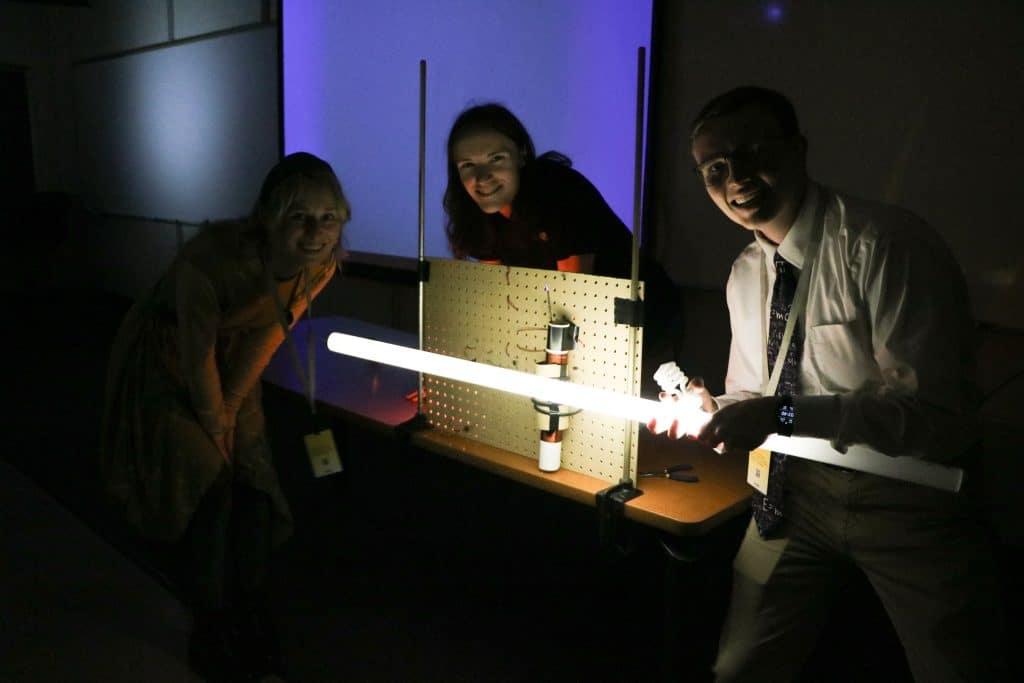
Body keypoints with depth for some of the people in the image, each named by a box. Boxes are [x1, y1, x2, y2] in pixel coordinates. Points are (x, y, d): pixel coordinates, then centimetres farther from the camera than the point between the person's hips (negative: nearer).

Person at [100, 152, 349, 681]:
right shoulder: (215, 256, -39)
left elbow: (269, 334, -9)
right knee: (207, 480, -11)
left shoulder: (322, 264, -22)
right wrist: (213, 423, -12)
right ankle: (209, 630, 8)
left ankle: (250, 615, 22)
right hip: (163, 358, -5)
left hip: (230, 364, 5)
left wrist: (231, 409, -4)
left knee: (253, 476, 3)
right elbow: (197, 354, -27)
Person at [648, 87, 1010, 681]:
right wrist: (713, 407, -10)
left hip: (907, 498, -5)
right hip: (797, 490, 6)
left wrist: (784, 413, -33)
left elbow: (936, 413, -26)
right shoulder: (746, 274, 3)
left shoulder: (887, 243, -20)